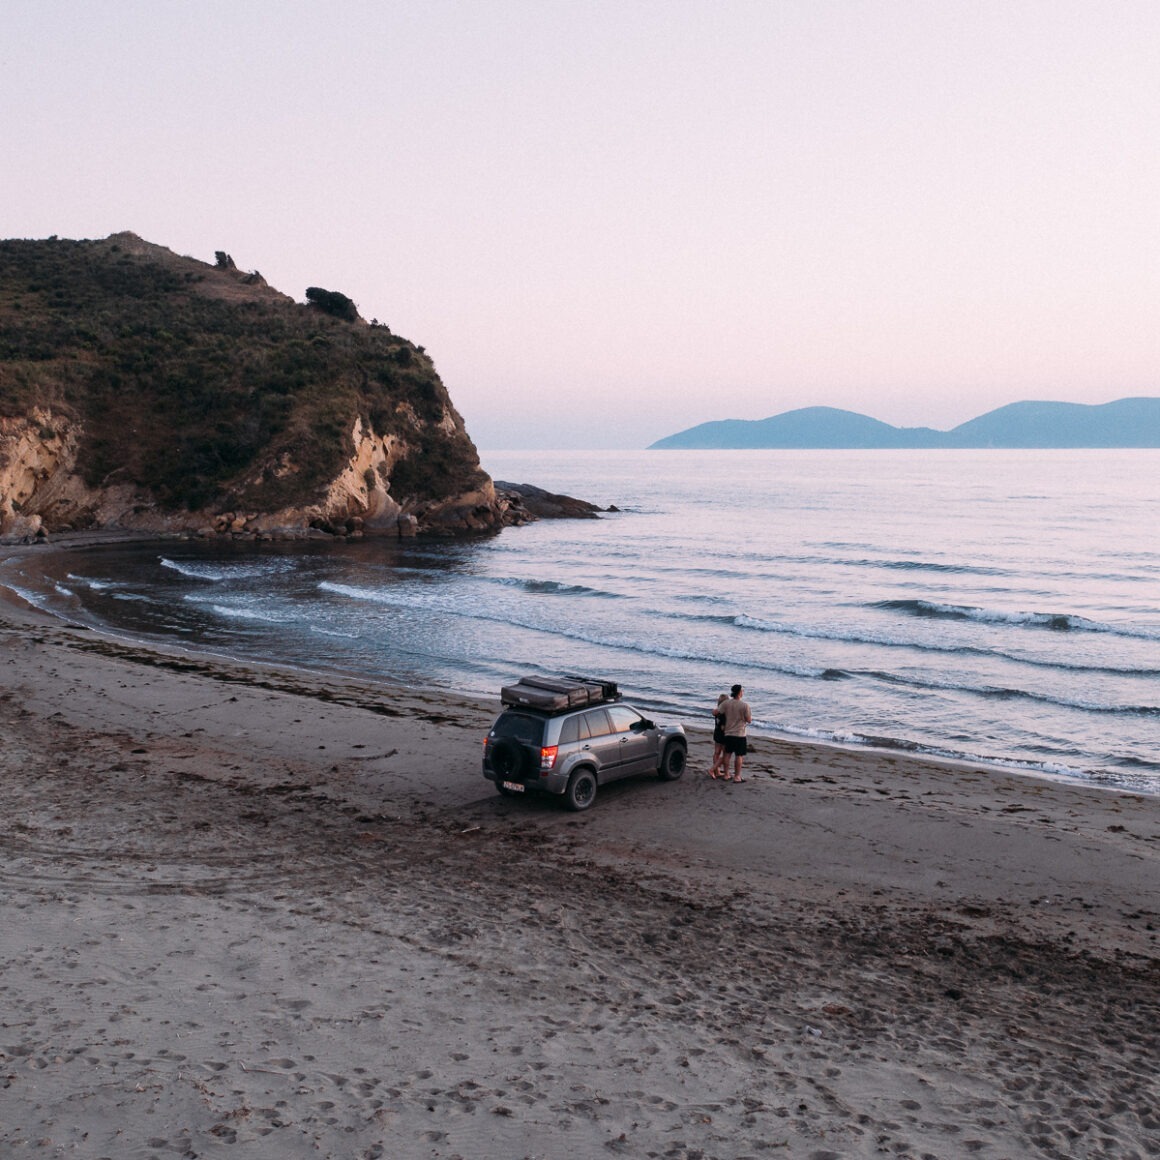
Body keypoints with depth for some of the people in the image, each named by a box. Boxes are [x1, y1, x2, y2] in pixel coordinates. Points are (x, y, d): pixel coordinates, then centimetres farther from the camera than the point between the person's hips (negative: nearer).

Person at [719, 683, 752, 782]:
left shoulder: (726, 704, -5)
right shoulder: (744, 705, -14)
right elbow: (749, 720, -9)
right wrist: (750, 717, 13)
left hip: (728, 733, 4)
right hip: (739, 734, -4)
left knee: (727, 754, 14)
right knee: (738, 756, 4)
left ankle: (726, 775, 21)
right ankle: (737, 776, 8)